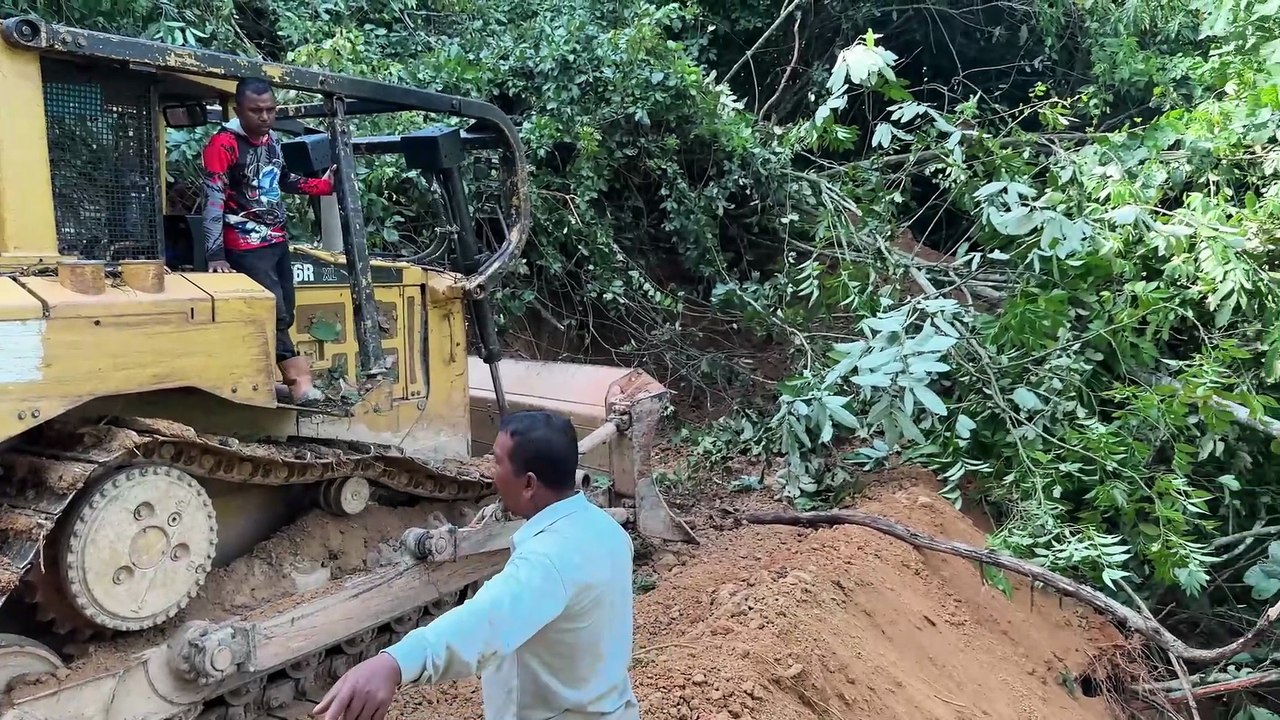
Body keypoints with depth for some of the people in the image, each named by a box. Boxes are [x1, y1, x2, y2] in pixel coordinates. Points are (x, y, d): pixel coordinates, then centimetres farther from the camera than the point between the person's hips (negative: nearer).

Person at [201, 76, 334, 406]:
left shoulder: (271, 140, 8)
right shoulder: (223, 144, -16)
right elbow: (213, 200, -20)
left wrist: (323, 185, 15)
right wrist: (215, 255, -26)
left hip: (278, 241, 8)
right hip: (248, 247, -8)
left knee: (284, 314, 10)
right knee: (274, 315, -11)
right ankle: (299, 382, -5)